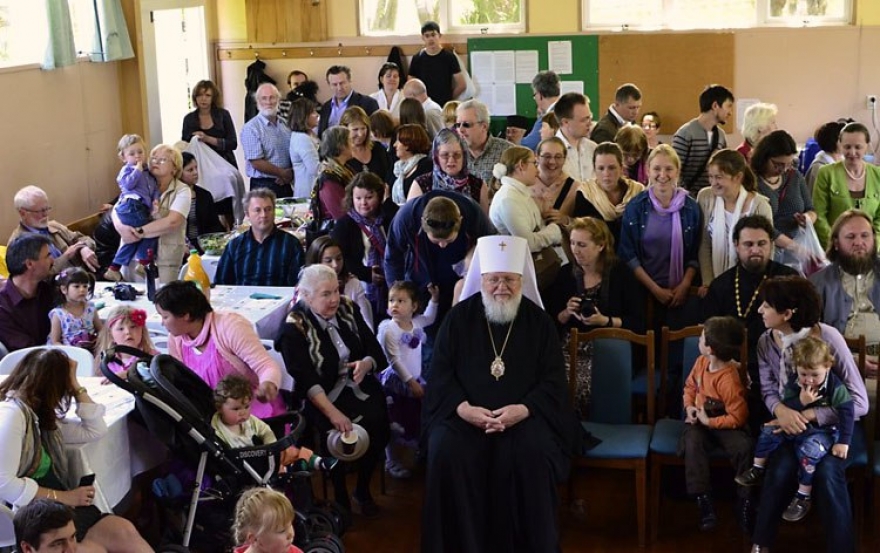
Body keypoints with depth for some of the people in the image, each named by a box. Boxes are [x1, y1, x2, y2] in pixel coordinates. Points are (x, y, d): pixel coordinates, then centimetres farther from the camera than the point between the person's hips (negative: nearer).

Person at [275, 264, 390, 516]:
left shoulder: (348, 310, 6)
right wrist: (332, 413, -30)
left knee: (377, 422, -23)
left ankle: (363, 489, 0)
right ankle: (340, 496, -8)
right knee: (337, 430, -31)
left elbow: (376, 352, 8)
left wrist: (366, 364, -17)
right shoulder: (294, 327, -8)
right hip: (320, 397, -4)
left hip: (359, 388, 4)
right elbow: (306, 379, -17)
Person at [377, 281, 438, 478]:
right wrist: (410, 382, -21)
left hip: (415, 380, 6)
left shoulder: (417, 323, 0)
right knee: (394, 423, 1)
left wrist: (434, 298, 16)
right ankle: (391, 461, 15)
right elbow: (394, 360, -21)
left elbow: (430, 318, 27)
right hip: (395, 381, -6)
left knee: (419, 419, 18)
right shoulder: (388, 329, -20)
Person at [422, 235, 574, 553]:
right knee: (446, 452, -28)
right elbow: (441, 372, 1)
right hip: (464, 412, 0)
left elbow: (553, 379, -1)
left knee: (532, 454, -30)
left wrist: (523, 409, -19)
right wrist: (463, 408, -18)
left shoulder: (538, 321, 3)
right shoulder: (459, 317, 3)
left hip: (524, 414, 0)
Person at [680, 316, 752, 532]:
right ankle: (704, 500, -27)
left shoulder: (729, 380, -25)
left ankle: (745, 502, -14)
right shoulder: (701, 361, -4)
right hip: (699, 419, 4)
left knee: (744, 447, -31)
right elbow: (690, 386, 14)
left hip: (722, 423, -4)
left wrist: (709, 422, -22)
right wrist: (689, 406, -4)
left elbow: (738, 417, -22)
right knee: (693, 442, -29)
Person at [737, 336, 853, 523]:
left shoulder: (835, 387, -18)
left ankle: (803, 497, -18)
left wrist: (843, 441, -22)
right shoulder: (793, 383, -6)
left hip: (824, 430, -5)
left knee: (808, 450, -32)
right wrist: (801, 402, -28)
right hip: (797, 425, 5)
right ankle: (757, 470, 9)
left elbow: (846, 413, -18)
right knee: (769, 430, -7)